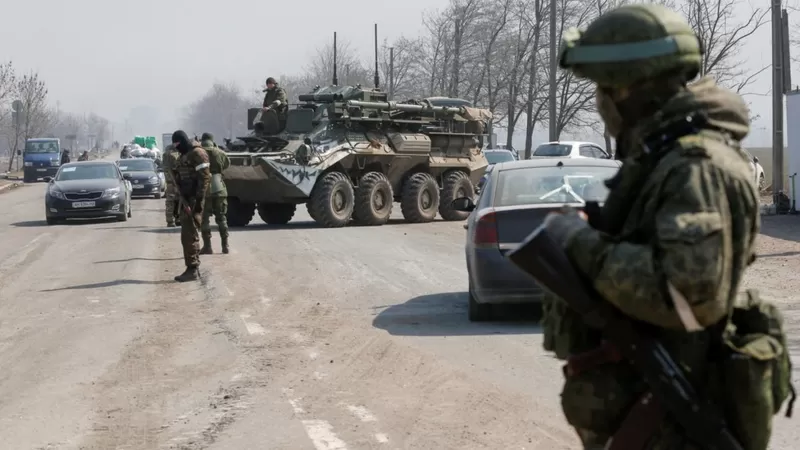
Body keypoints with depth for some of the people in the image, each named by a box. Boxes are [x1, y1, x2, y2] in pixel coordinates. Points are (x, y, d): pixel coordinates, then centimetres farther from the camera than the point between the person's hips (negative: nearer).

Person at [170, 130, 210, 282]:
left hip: (193, 200, -10)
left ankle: (192, 270, -9)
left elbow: (204, 178, -18)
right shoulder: (184, 155, 19)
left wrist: (199, 200, -22)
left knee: (189, 235, -11)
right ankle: (194, 268, 18)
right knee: (189, 235, 13)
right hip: (186, 200, 10)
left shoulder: (197, 153, -12)